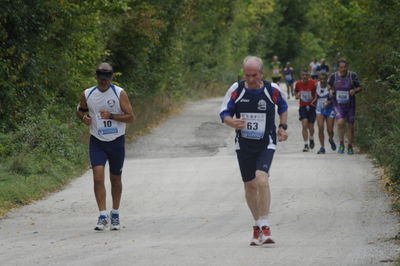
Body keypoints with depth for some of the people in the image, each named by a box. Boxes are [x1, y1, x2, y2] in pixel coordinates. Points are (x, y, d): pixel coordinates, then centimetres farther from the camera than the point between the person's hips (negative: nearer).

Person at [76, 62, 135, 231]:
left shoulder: (119, 94, -6)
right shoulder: (87, 95, 1)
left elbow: (131, 117, -8)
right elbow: (79, 110, 19)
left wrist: (111, 116, -21)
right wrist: (83, 117, -4)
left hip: (116, 142, -1)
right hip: (97, 142, 1)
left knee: (115, 179, 10)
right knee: (98, 177, -15)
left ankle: (115, 214, 27)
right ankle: (103, 216, -13)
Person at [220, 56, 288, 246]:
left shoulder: (272, 90, -6)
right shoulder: (236, 90, -6)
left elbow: (283, 107, 16)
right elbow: (224, 113, 0)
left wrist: (282, 127, 8)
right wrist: (233, 122, -21)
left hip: (266, 144, -2)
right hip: (244, 144, 2)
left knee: (262, 179, -23)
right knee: (249, 186, 10)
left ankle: (264, 227, -20)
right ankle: (257, 225, 28)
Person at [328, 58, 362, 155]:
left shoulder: (353, 75, -7)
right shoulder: (333, 76, -5)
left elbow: (359, 88, 2)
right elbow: (329, 86, 14)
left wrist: (354, 90, -19)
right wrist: (330, 91, -7)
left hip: (350, 105, 1)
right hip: (338, 105, -1)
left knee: (350, 126, 7)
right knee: (340, 123, -22)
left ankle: (350, 146, 28)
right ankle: (341, 143, -2)